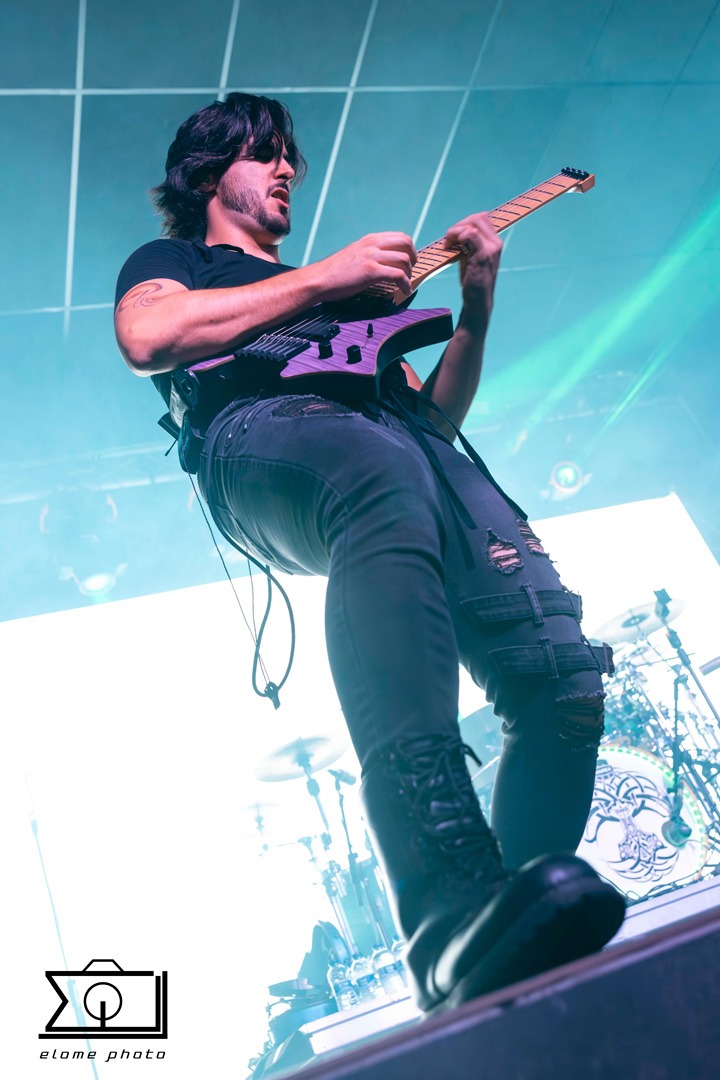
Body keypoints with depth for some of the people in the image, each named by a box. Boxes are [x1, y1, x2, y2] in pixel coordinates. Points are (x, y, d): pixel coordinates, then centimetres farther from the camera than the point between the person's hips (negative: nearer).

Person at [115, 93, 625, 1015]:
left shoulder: (345, 284, 45)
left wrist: (476, 306, 20)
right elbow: (147, 337, 2)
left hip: (413, 449, 6)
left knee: (561, 667, -20)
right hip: (262, 433, -5)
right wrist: (324, 277, 4)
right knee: (384, 482, -43)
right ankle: (456, 912, -54)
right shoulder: (170, 259, 31)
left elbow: (434, 414, 34)